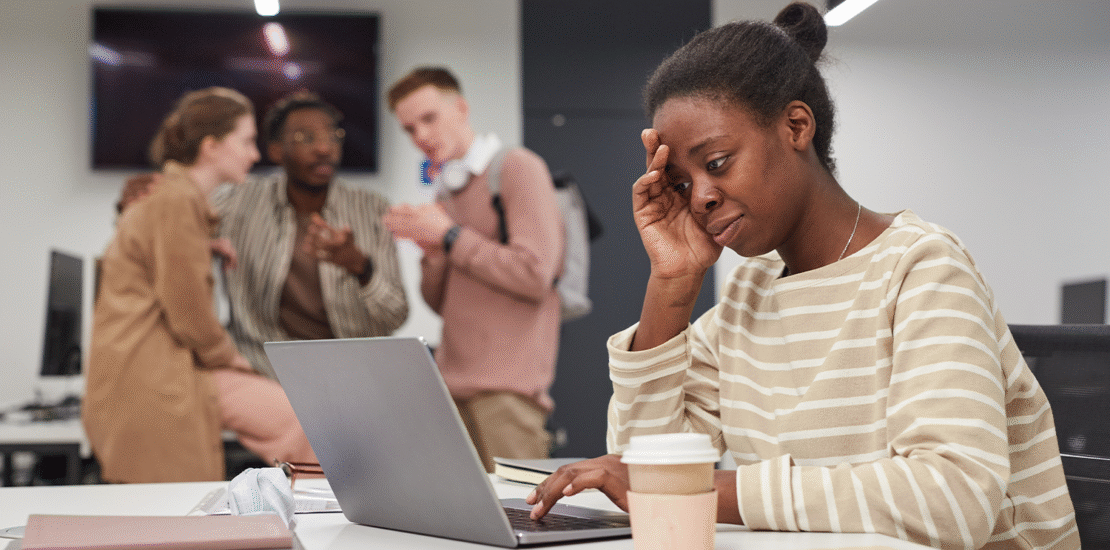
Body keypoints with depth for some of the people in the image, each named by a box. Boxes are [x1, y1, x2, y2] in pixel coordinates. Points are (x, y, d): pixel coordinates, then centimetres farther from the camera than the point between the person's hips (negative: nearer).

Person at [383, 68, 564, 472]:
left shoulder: (518, 169, -3)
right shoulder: (446, 191, 19)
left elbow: (534, 275, -14)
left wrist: (449, 236, -8)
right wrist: (431, 252, 1)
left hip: (508, 386, -7)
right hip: (453, 383, 7)